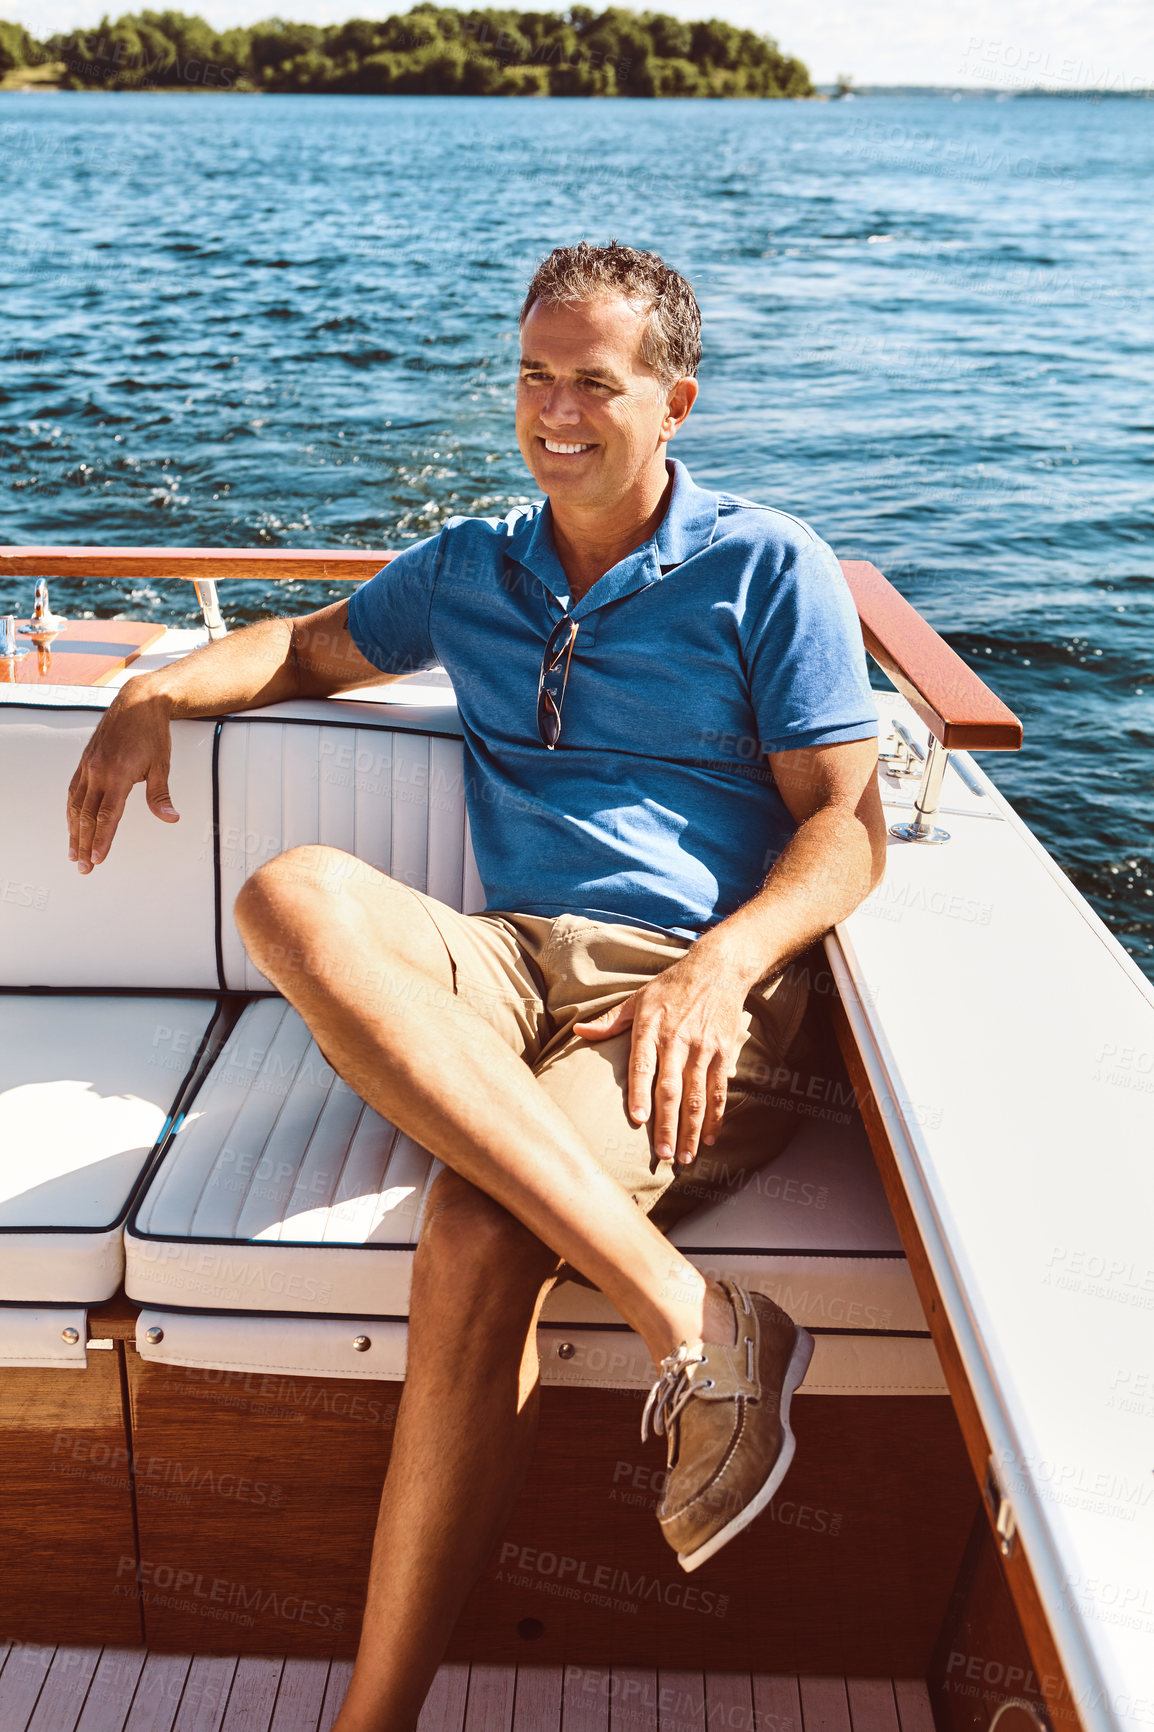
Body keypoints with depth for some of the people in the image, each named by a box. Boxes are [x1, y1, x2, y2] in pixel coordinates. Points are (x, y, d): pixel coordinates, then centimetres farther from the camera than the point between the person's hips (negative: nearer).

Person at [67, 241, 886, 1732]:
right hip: (509, 965, 5)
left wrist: (720, 965, -18)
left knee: (478, 1228, -35)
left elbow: (848, 826, 1)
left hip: (701, 988, -4)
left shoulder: (768, 568, 7)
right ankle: (683, 1312, -36)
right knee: (294, 896, -30)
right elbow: (314, 647, 35)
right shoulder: (469, 567, 21)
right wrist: (156, 694, 14)